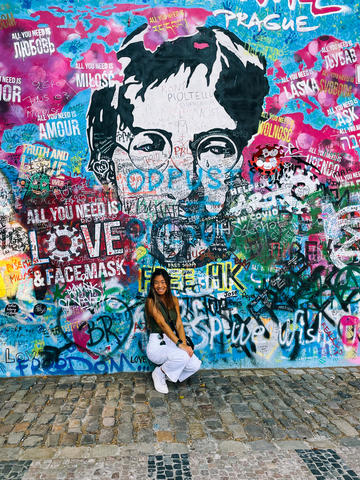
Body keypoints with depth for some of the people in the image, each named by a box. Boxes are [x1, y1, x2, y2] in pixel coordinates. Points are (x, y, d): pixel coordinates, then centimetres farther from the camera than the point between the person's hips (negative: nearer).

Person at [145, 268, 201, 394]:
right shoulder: (151, 301, -9)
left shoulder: (173, 300, 9)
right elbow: (162, 324, -19)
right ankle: (159, 373, -3)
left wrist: (184, 343, -15)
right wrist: (179, 344, -28)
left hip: (173, 342, 6)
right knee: (182, 356, -33)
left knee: (195, 365, -17)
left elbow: (179, 324, 2)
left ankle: (168, 374, 12)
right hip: (157, 344, -6)